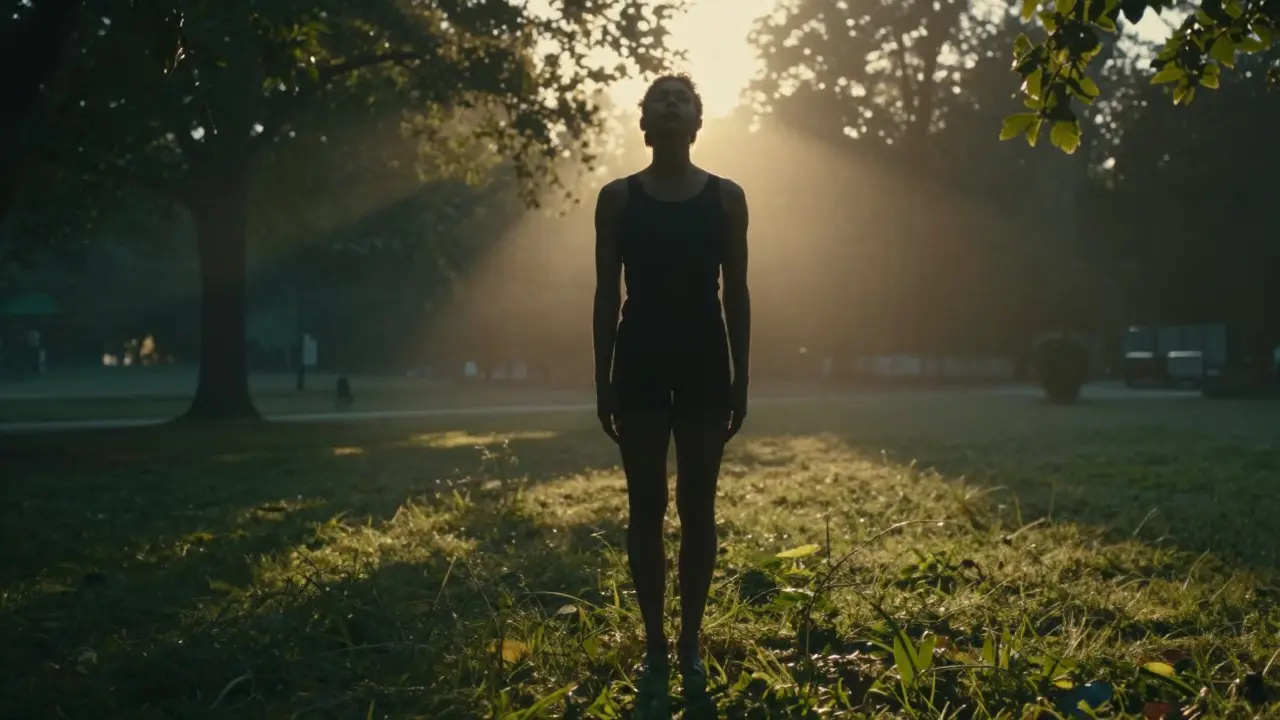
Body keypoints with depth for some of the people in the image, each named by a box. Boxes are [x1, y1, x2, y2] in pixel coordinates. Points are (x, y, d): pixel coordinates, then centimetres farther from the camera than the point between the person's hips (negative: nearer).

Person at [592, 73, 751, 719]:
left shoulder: (725, 198, 4)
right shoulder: (618, 198, 3)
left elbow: (736, 294, 5)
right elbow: (607, 295, 3)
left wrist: (741, 380, 1)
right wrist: (602, 381, -1)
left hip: (704, 362, 1)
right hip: (640, 362, 0)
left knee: (697, 508, 5)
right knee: (646, 508, 4)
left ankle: (690, 649, 17)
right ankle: (655, 652, 14)